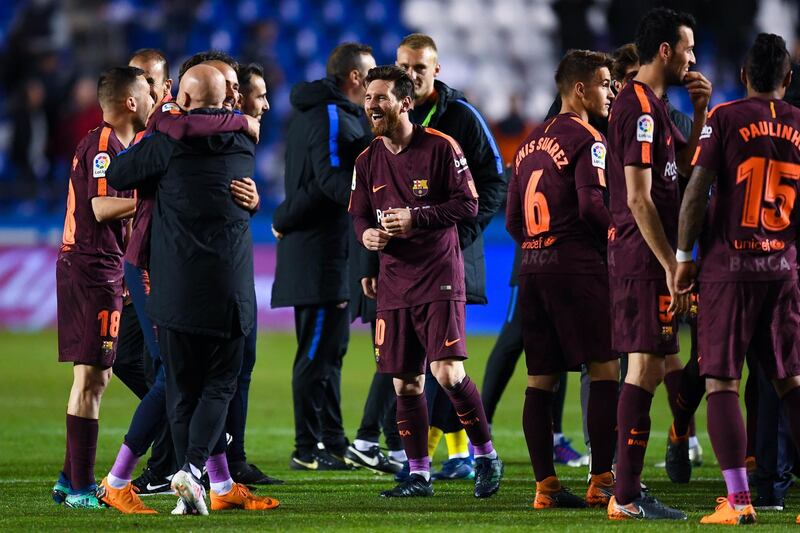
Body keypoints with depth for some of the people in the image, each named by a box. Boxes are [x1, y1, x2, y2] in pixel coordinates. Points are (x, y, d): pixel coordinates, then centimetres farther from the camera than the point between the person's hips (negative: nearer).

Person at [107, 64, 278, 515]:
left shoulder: (171, 142, -5)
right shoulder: (244, 144, 7)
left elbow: (118, 175, 1)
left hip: (177, 287, -2)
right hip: (232, 287, 2)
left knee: (182, 388, 6)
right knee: (220, 385, 6)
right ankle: (193, 469, -14)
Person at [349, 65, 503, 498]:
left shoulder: (440, 147, -7)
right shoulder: (367, 161, 9)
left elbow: (468, 204, -8)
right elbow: (359, 214, 17)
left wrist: (416, 218, -17)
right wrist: (366, 233, -7)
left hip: (439, 277, -5)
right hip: (394, 281, 5)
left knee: (447, 372, -16)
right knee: (405, 382, 4)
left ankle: (486, 456, 1)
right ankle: (418, 474, 13)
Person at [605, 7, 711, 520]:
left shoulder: (651, 105, 16)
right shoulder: (641, 109, -15)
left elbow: (686, 164, 25)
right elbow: (639, 199, -20)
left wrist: (700, 112, 12)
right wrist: (672, 265, -19)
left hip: (650, 256, 10)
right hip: (645, 255, -10)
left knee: (650, 369, 12)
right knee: (645, 367, -10)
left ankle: (628, 490, 16)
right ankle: (627, 497, -10)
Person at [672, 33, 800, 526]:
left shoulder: (725, 118, -4)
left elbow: (698, 189, -10)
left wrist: (683, 258, -3)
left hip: (728, 267, -3)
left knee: (722, 382, -1)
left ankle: (739, 500, -8)